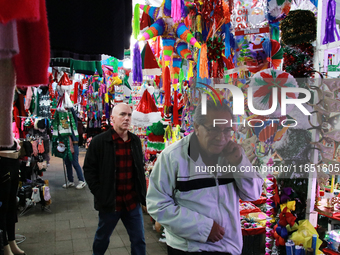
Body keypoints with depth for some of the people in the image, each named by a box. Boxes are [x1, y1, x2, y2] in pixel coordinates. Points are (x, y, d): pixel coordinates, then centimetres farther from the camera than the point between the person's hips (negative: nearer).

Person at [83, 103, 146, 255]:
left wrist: (142, 194, 8)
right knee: (102, 237, 19)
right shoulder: (99, 141, -10)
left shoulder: (135, 141, 4)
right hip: (109, 202, -3)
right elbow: (89, 170, -7)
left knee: (139, 240, 11)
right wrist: (100, 195, -11)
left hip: (133, 202, 3)